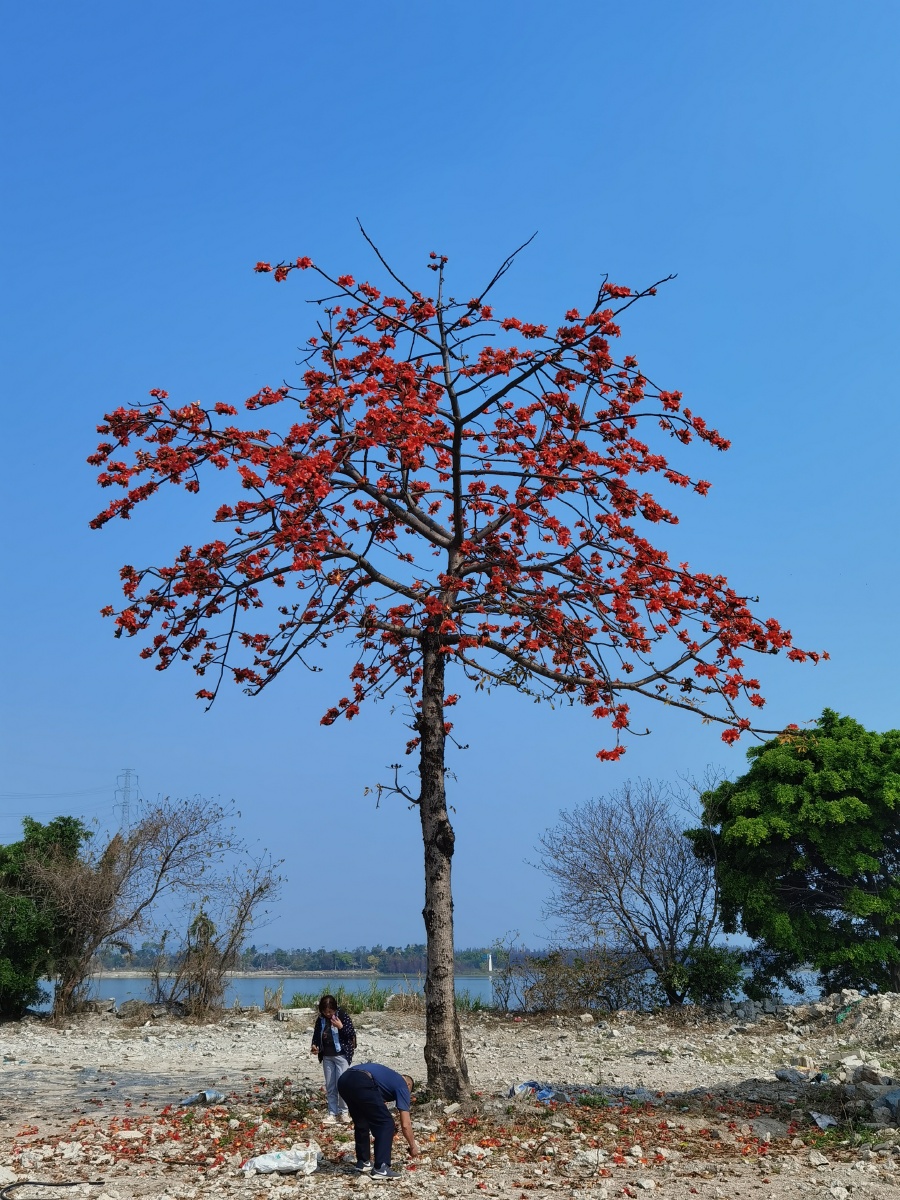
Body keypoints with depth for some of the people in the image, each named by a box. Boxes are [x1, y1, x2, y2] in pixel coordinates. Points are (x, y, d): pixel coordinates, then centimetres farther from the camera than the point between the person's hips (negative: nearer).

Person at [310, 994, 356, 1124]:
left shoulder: (343, 1016, -10)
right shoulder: (320, 1019, 2)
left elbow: (352, 1034, -8)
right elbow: (316, 1035, 14)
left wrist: (341, 1027, -24)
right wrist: (314, 1045, -6)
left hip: (341, 1055, -4)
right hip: (327, 1056, 5)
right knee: (330, 1087, 7)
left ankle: (343, 1112, 7)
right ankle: (332, 1113, 14)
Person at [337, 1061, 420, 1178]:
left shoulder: (390, 1077, 38)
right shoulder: (402, 1085, 19)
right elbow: (405, 1124, 14)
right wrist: (413, 1146, 29)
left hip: (343, 1079, 8)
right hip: (361, 1083, -8)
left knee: (361, 1123, 28)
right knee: (386, 1124, 6)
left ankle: (363, 1162, 36)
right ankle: (381, 1168, 1)